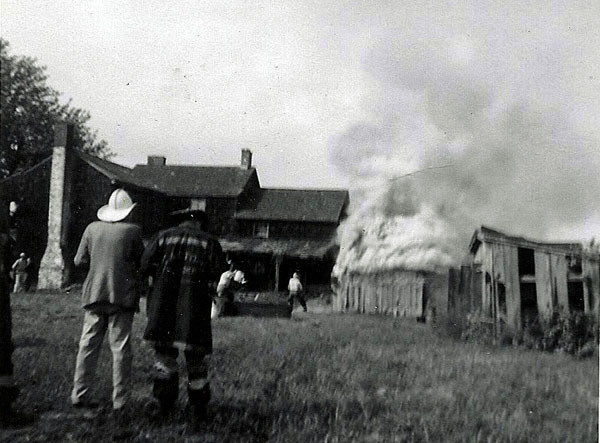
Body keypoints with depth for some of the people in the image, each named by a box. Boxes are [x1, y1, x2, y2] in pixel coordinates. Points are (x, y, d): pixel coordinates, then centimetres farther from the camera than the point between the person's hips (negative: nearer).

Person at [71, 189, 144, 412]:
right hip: (122, 296, -3)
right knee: (120, 348, 3)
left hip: (94, 295, 3)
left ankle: (79, 394, 17)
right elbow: (142, 262, -1)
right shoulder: (132, 230, -7)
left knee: (88, 345, 12)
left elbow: (79, 260, 10)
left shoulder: (92, 228, 3)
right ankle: (119, 400, 8)